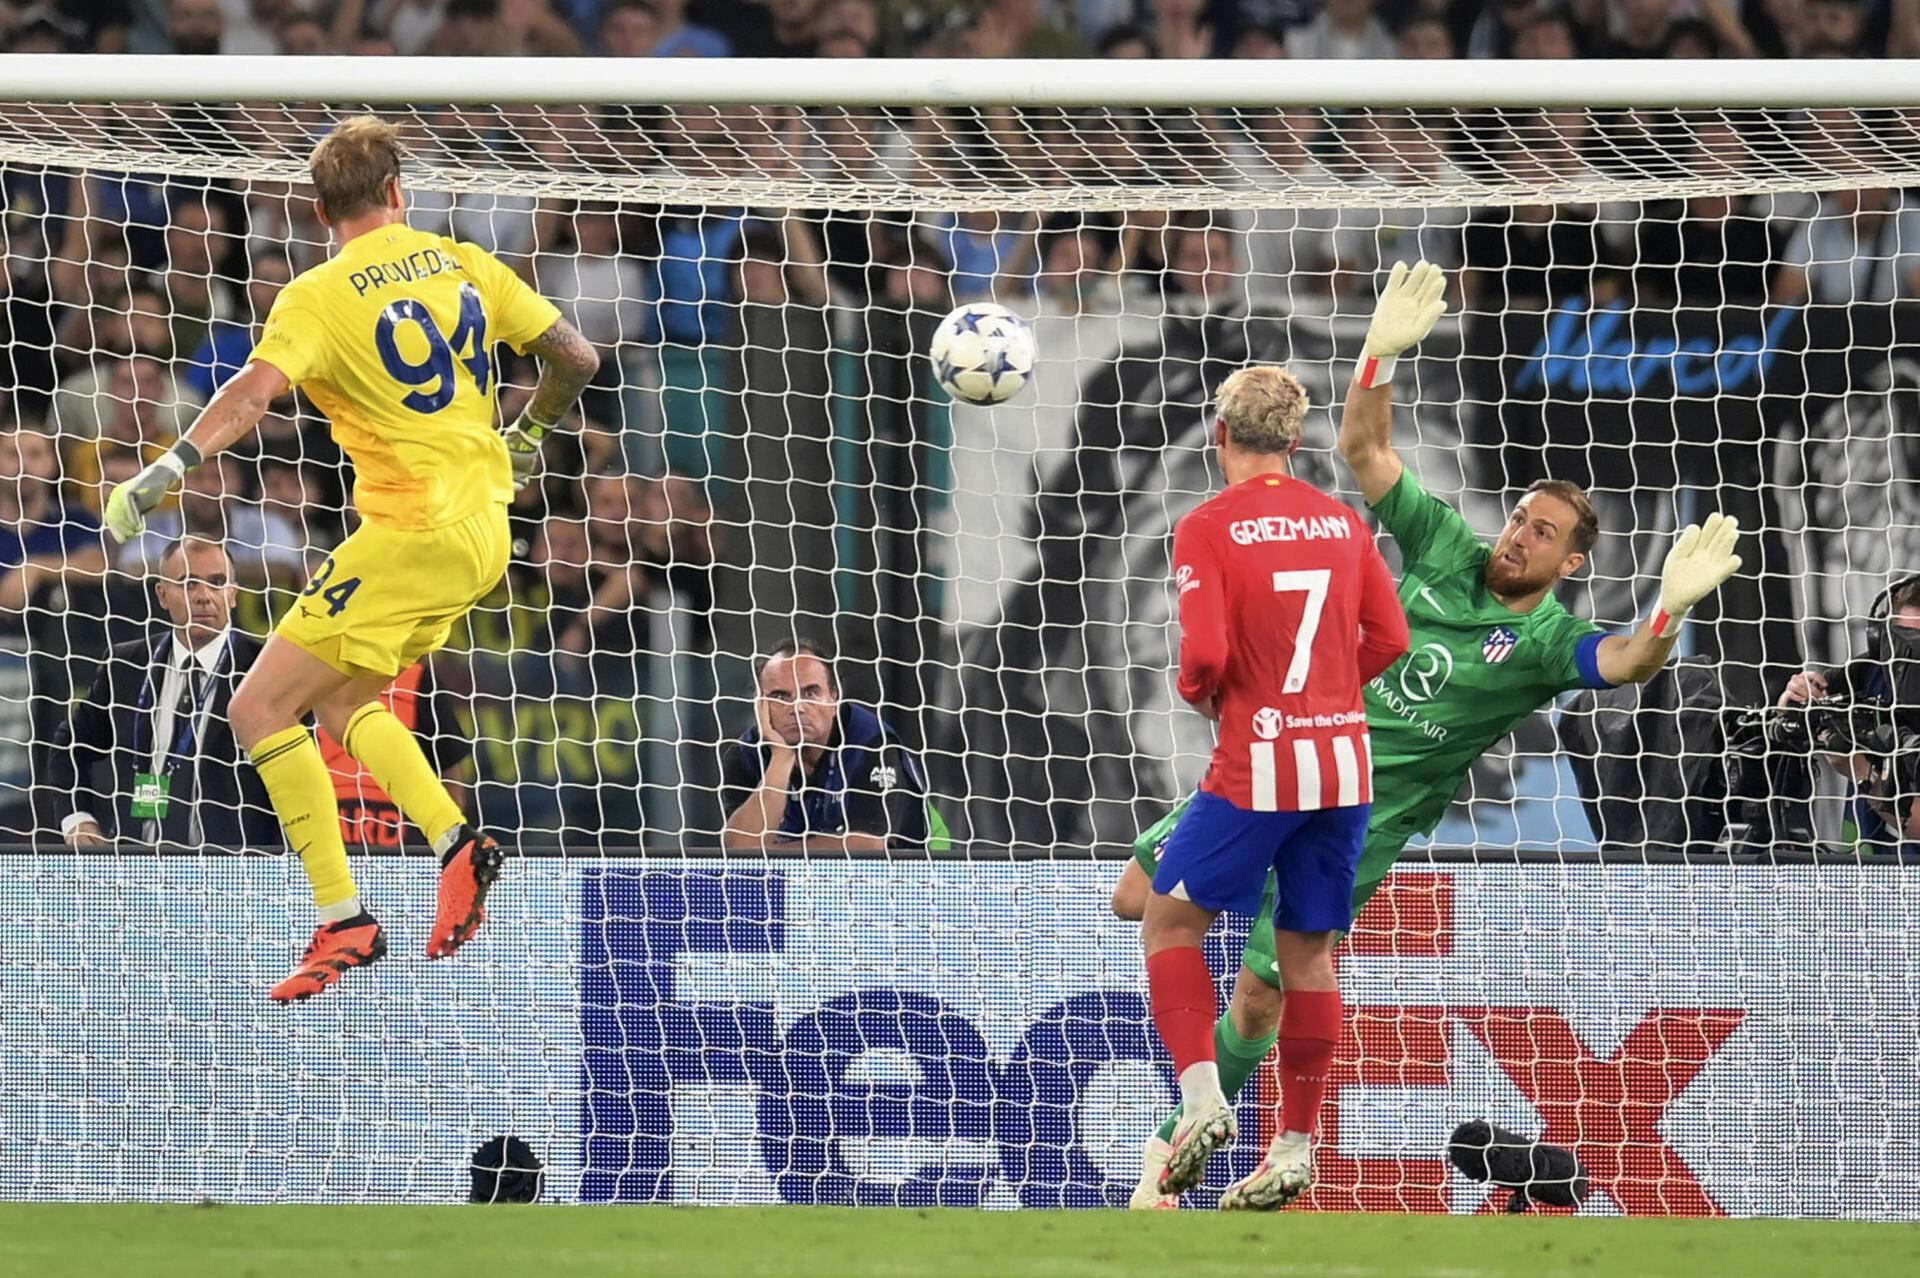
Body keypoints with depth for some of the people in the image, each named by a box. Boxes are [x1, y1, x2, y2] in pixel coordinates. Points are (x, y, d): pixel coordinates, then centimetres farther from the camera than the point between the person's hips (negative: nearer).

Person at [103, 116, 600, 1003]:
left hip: (411, 531, -7)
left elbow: (255, 390, -25)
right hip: (483, 527, 7)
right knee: (336, 697, 23)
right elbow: (575, 356, 12)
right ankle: (457, 844, 9)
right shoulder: (463, 264, 8)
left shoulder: (316, 298, -8)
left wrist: (164, 473, -32)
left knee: (261, 708, -3)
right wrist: (526, 436, 30)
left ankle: (343, 922, -8)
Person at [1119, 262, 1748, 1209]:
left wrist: (1671, 607, -50)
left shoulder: (1549, 640, -9)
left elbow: (1626, 663, -30)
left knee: (1259, 997, -3)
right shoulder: (1445, 545, 1)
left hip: (1365, 816, -4)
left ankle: (1175, 1146, 16)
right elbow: (1363, 448, 0)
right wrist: (1383, 355, -16)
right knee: (1142, 899, 0)